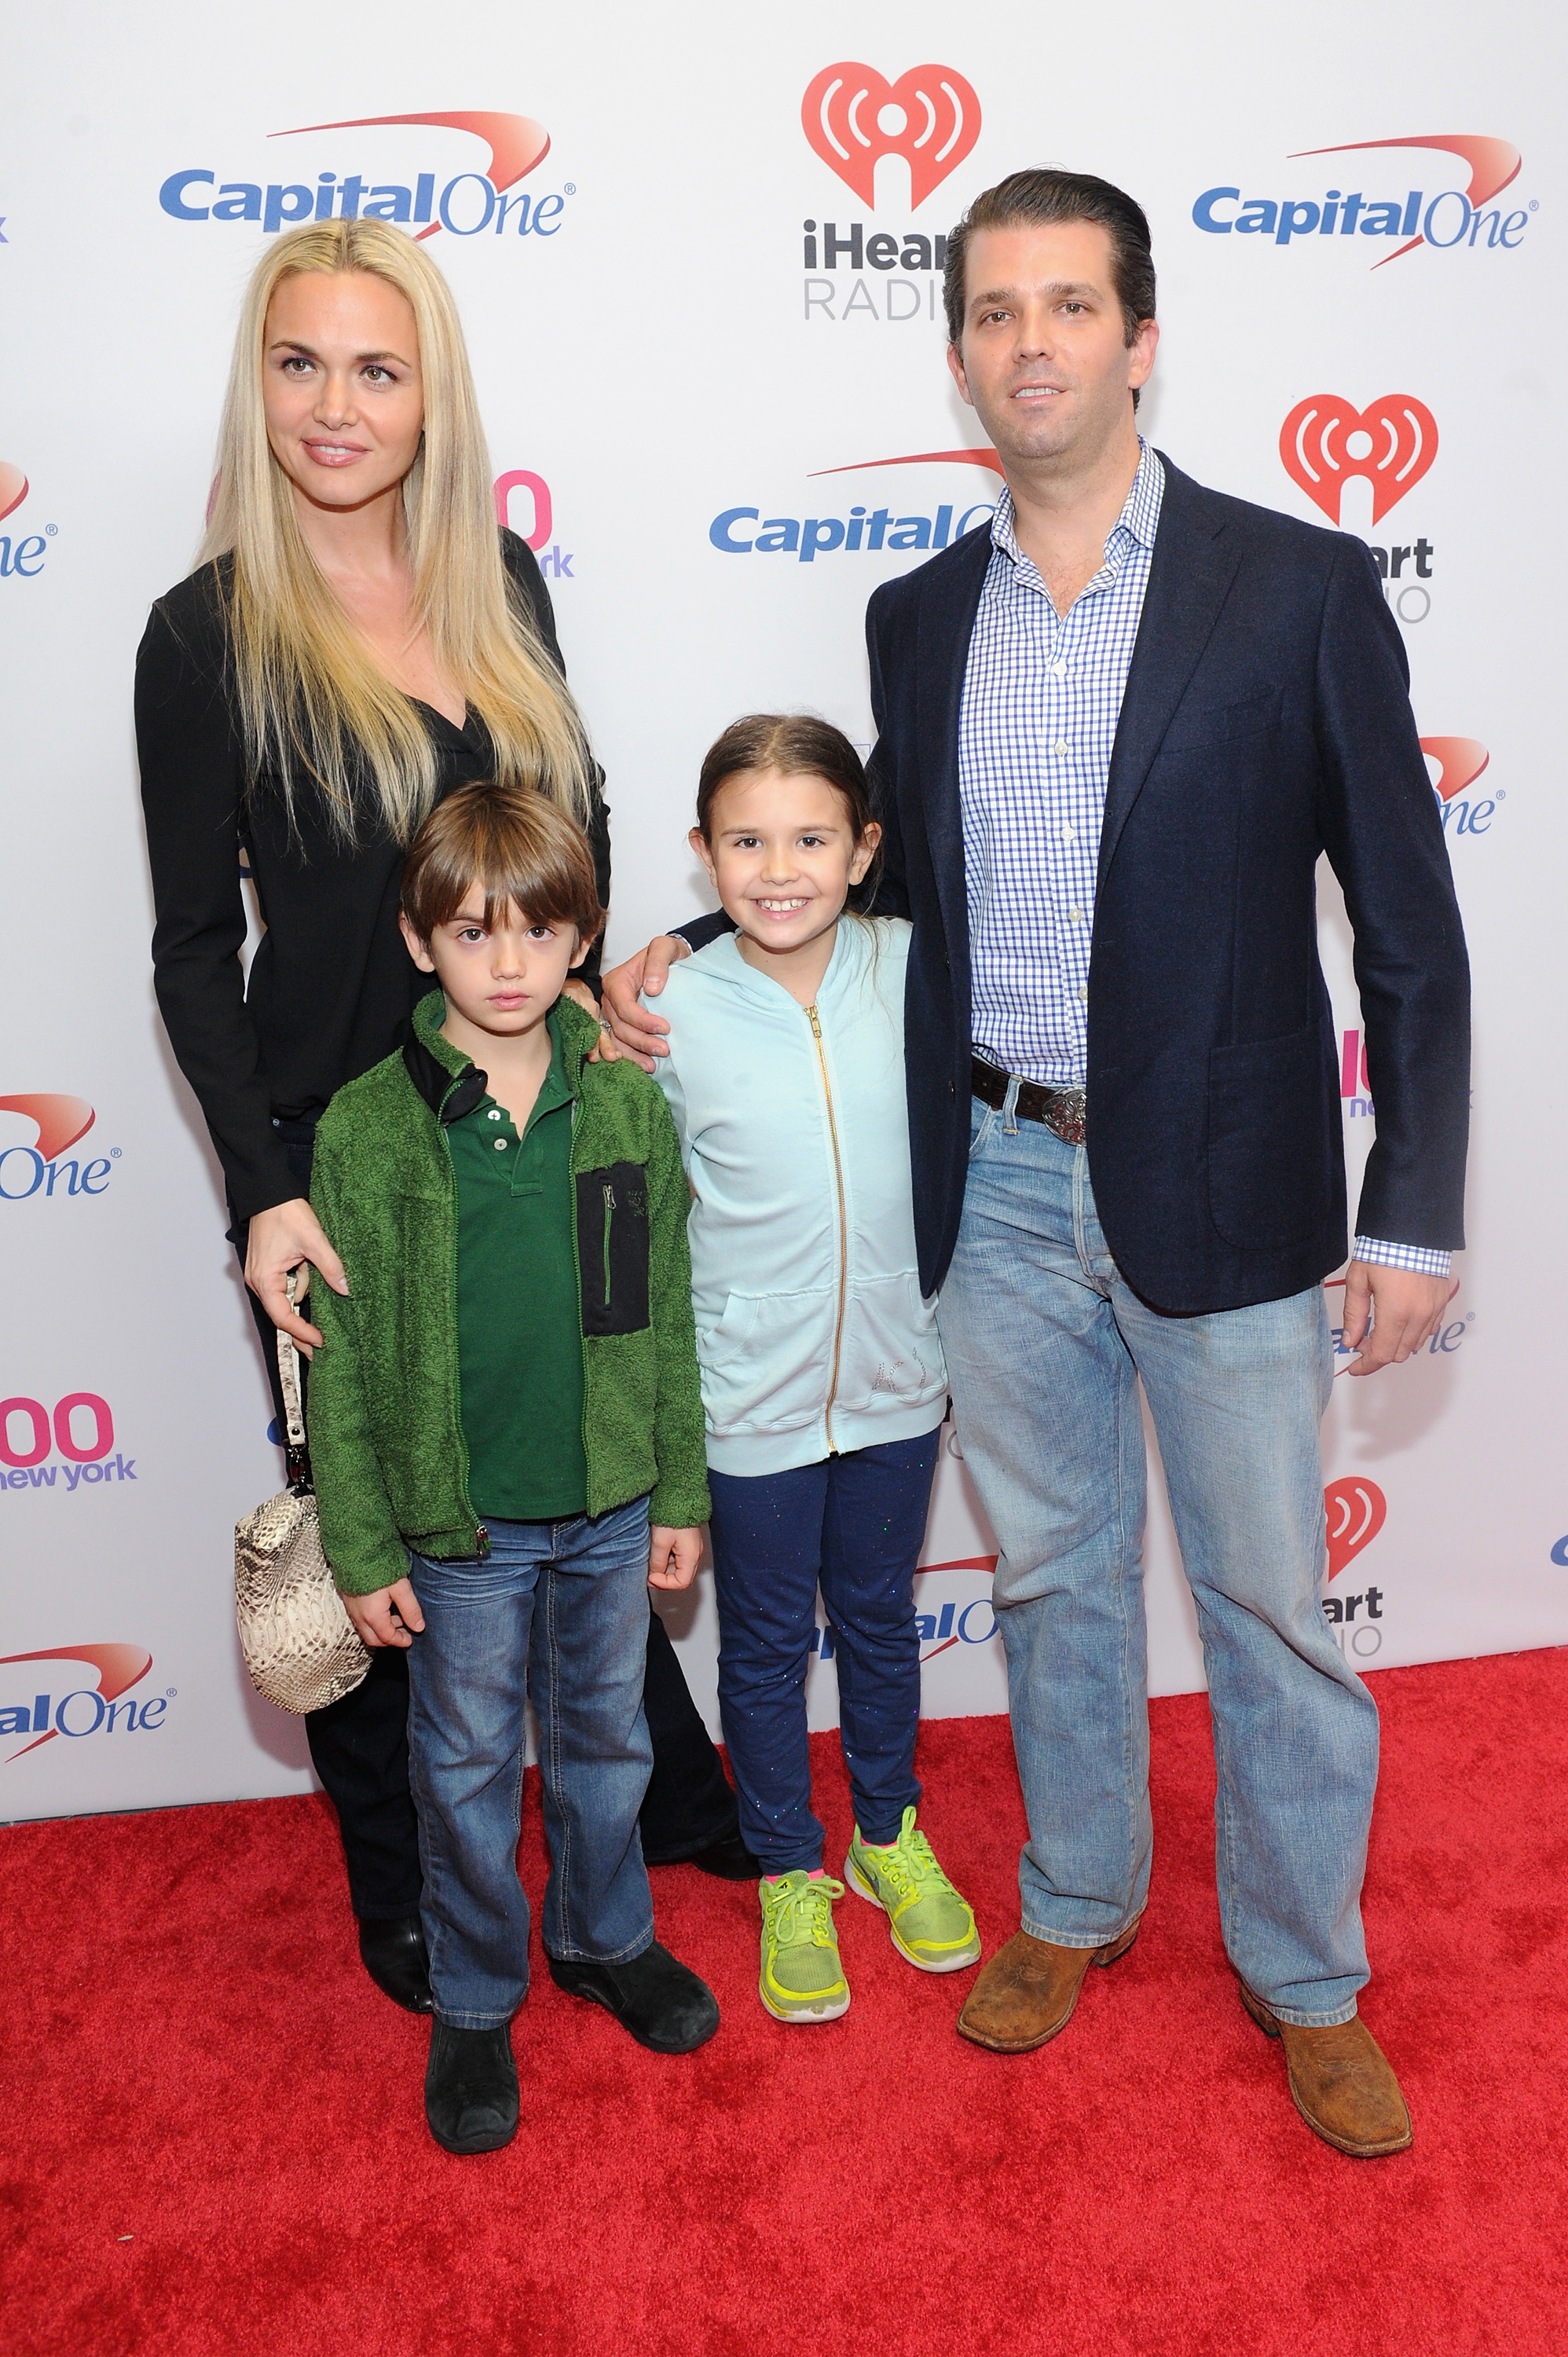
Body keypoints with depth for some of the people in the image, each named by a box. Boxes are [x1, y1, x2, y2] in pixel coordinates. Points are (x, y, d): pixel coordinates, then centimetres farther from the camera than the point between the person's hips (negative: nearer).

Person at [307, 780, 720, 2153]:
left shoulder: (630, 1108, -4)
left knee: (605, 1738, 20)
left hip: (611, 1505, 2)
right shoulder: (365, 1129, -11)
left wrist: (681, 1494, 5)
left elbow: (667, 1319, 3)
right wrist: (362, 1549, -6)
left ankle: (607, 1937, 44)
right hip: (457, 1522, -2)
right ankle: (475, 2002, 35)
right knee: (468, 1767, 14)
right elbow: (341, 1359, -7)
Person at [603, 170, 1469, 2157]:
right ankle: (1078, 1902, 40)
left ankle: (1306, 1976, 32)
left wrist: (1414, 1216, -8)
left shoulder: (1298, 587, -7)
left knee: (1266, 1602, 9)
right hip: (995, 1185, 4)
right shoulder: (918, 617, 6)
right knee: (1051, 1578, 18)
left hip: (1221, 1189, -3)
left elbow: (1409, 928, -6)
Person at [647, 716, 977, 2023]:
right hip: (750, 1399, -2)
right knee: (767, 1642, 15)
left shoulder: (909, 966, -9)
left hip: (893, 1377, 2)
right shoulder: (672, 1011, -15)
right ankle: (790, 1873, 38)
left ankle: (891, 1834, 45)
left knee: (879, 1618, 22)